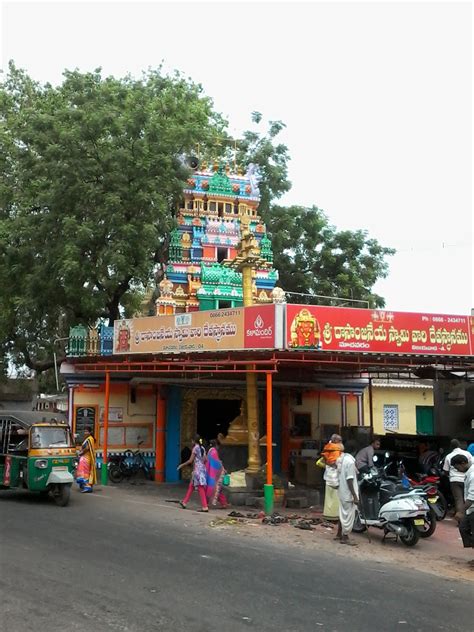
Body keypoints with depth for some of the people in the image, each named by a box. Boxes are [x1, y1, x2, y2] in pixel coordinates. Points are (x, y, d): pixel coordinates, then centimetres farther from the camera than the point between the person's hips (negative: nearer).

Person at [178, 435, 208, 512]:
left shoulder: (195, 448, -10)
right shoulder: (202, 448, 11)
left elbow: (190, 460, -11)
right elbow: (205, 460, 8)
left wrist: (182, 465, 0)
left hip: (197, 469, -8)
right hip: (202, 468, 8)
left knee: (200, 488, -9)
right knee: (191, 486, 17)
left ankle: (205, 507, -11)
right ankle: (184, 502, 26)